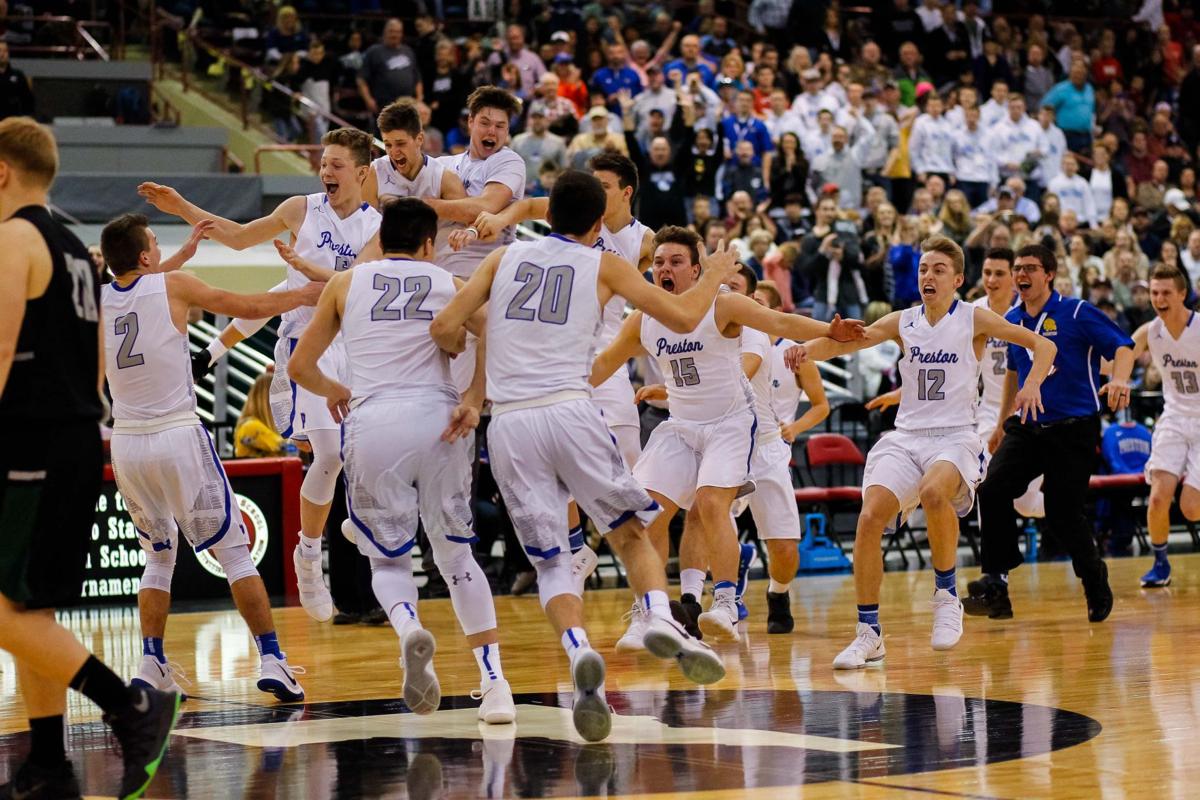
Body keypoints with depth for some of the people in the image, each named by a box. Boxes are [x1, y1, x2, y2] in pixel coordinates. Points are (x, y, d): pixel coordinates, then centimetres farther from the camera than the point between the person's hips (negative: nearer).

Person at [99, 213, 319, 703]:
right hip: (178, 438, -4)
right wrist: (304, 296, 22)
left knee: (159, 557, 20)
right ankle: (271, 660, -4)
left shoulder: (97, 300, 6)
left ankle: (151, 665, 9)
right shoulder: (174, 286, -5)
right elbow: (250, 308, 6)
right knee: (234, 551, 3)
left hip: (125, 443, 5)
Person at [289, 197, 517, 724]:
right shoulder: (449, 285, 17)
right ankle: (494, 683, 6)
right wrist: (474, 399, -1)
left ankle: (409, 629, -20)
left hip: (373, 425, 0)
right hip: (439, 419, 1)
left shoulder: (345, 284, 17)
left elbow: (300, 366, 20)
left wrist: (333, 391, 39)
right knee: (456, 553, 15)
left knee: (388, 557, 13)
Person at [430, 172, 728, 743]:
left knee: (550, 560, 5)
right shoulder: (602, 266, 10)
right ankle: (662, 622, -11)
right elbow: (683, 317, 9)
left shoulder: (505, 257, 16)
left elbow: (444, 328, 9)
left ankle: (581, 656, -20)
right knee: (632, 530, 15)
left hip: (507, 423, 2)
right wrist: (713, 277, 28)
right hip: (569, 411, -2)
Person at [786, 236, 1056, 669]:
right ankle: (869, 633, -7)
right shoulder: (903, 322, 10)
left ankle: (946, 593, -13)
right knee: (870, 516, -17)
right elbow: (849, 340, 0)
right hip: (905, 436, 4)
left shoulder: (973, 319, 2)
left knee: (934, 492, -36)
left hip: (955, 437, -4)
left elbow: (1043, 345, 1)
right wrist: (809, 349, -21)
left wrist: (1031, 385, -18)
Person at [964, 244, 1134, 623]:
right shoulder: (1012, 320, 10)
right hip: (1026, 427, 5)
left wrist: (1119, 380, -35)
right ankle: (995, 584, -15)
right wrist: (1002, 423, 31)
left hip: (1073, 429, -5)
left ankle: (1097, 585, 22)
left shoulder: (1077, 313, -7)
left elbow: (1122, 346, -14)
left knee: (1063, 513, -5)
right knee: (993, 489, -18)